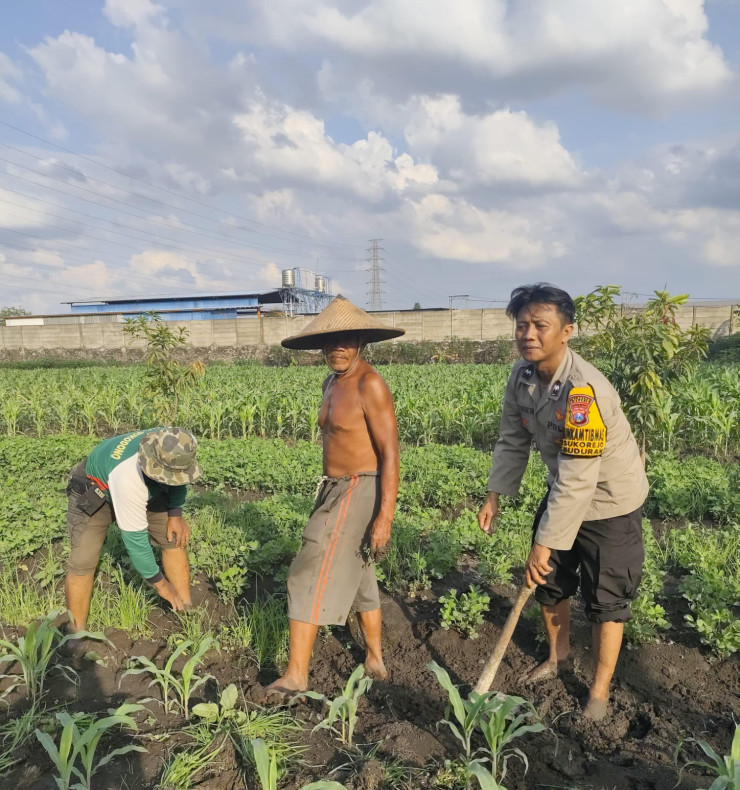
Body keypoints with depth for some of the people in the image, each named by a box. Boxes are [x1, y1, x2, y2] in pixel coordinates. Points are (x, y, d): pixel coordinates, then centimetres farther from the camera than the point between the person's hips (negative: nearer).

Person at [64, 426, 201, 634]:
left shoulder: (175, 449, -30)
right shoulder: (129, 477, -45)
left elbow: (178, 478, -2)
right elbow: (135, 539, -35)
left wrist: (175, 514, -10)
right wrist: (159, 582, -23)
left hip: (143, 490, 6)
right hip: (94, 490, -5)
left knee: (175, 539, -1)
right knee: (82, 561, -17)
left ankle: (186, 613, 11)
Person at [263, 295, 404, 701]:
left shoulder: (370, 384, -18)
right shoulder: (331, 383, 10)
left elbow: (390, 453, -21)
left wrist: (385, 516, -25)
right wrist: (325, 495, 21)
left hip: (359, 492, -9)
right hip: (335, 489, 10)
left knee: (311, 575, -5)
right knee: (357, 575, 19)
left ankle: (296, 673, 9)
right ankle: (375, 659, 35)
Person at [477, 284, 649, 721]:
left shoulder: (585, 389, -35)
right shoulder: (522, 376, -12)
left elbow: (577, 479, -34)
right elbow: (513, 441, 0)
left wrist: (545, 543, -31)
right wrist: (495, 495, -4)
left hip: (610, 502, -7)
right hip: (564, 493, 7)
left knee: (606, 600, 6)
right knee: (549, 581, 20)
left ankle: (600, 692, 28)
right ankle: (559, 656, 46)